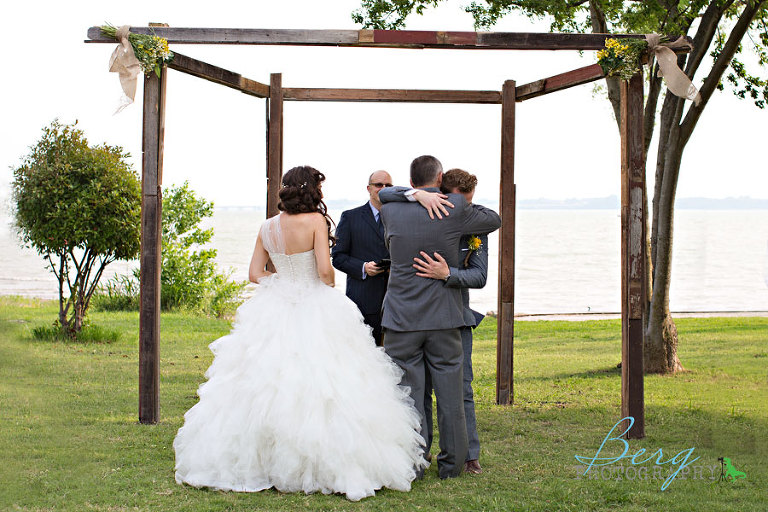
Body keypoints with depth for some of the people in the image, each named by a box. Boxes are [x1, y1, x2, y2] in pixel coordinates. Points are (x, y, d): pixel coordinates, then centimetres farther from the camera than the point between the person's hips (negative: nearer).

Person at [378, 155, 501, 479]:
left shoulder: (391, 211, -1)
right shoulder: (455, 209, -6)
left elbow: (383, 193, 23)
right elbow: (494, 219, 11)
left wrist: (415, 194, 23)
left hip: (402, 319, 0)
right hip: (444, 319, 0)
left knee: (407, 395, 5)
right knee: (450, 395, 9)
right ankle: (452, 464, 17)